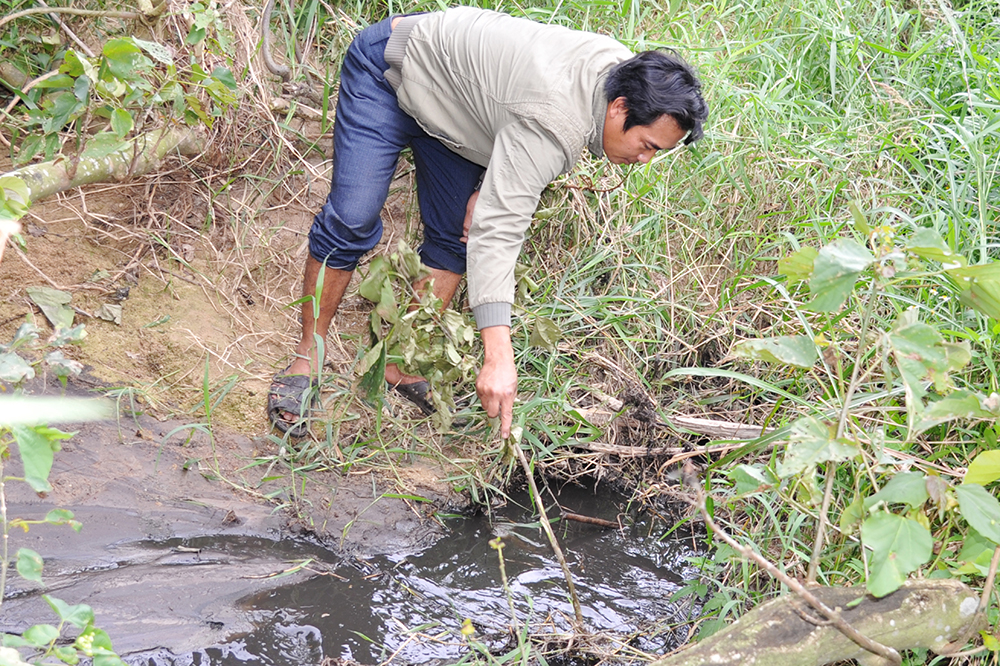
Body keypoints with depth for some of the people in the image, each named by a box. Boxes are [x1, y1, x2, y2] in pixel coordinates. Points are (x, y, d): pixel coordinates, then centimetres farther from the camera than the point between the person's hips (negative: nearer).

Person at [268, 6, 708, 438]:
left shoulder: (619, 70, -15)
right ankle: (307, 358, -1)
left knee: (455, 240, 3)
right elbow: (498, 231, -47)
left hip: (457, 105, 8)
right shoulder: (555, 120, -42)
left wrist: (488, 187, -12)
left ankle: (403, 365, 12)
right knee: (353, 220, -17)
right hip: (388, 71, -8)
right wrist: (498, 359, -54)